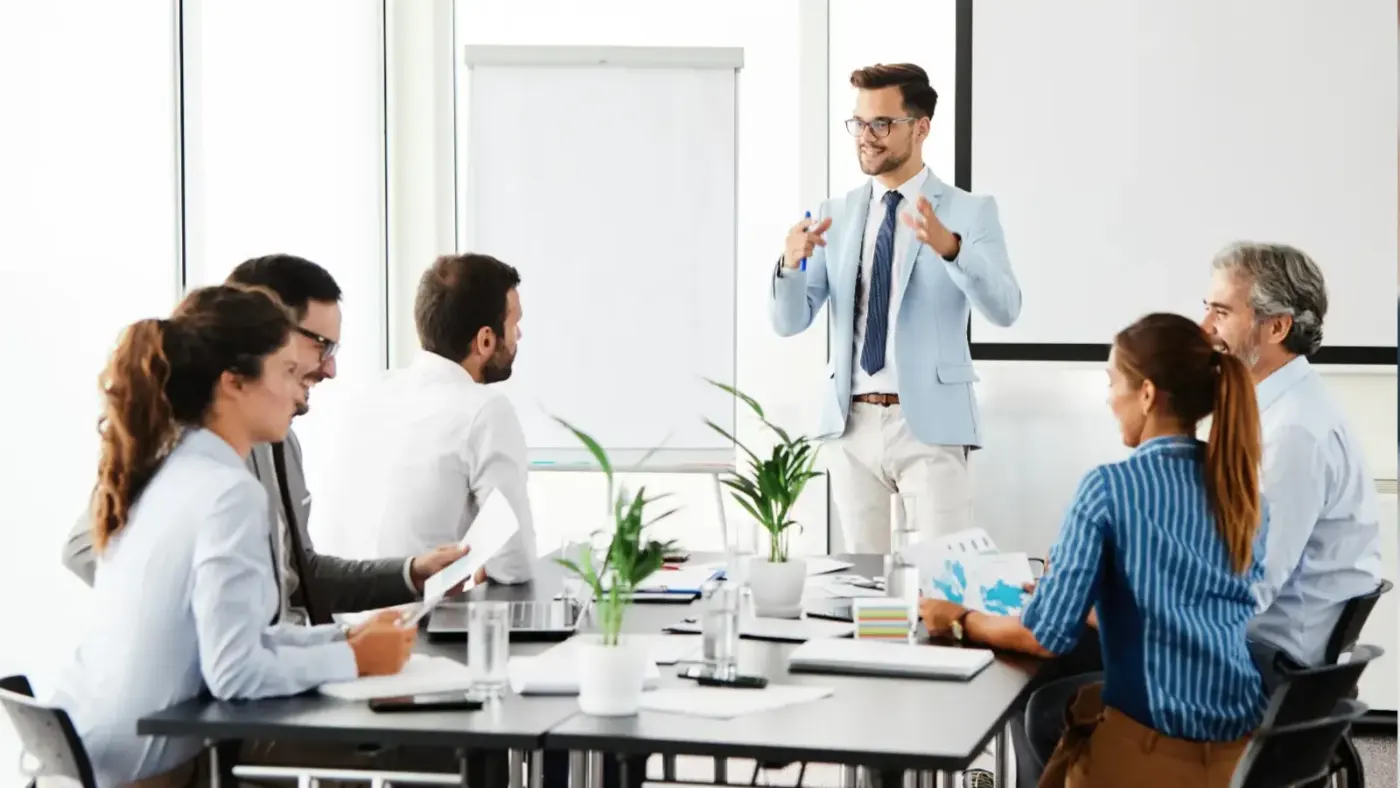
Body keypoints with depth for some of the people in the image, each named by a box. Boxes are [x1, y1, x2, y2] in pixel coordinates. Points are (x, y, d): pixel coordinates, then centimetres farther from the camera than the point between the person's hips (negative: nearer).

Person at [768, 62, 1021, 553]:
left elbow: (1004, 309, -16)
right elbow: (789, 322, 5)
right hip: (851, 423, 4)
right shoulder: (836, 215, 9)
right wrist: (791, 264, -17)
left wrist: (950, 247, -34)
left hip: (930, 423, -4)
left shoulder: (970, 211, -2)